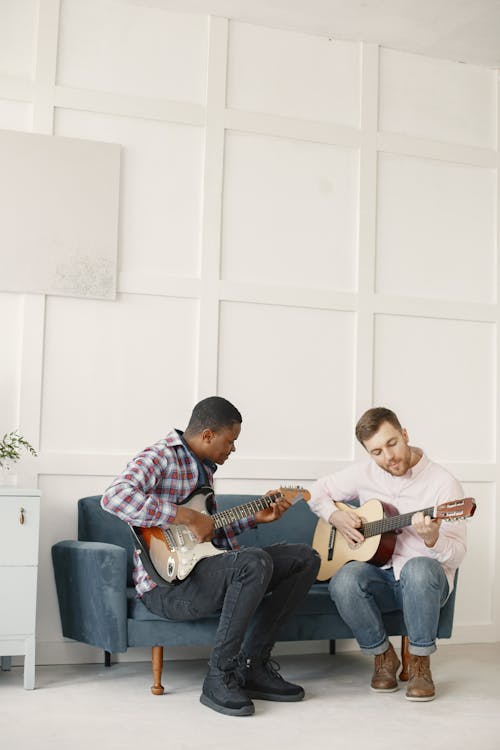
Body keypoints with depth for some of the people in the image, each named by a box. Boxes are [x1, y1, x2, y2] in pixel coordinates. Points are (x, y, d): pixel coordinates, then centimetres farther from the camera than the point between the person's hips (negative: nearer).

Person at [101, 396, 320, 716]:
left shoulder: (204, 466, 18)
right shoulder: (159, 458, -11)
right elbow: (114, 497, -31)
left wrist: (257, 518, 14)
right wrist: (188, 516, -29)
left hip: (204, 567, 10)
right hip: (168, 585, -9)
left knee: (306, 558, 3)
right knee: (255, 562, -35)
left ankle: (252, 666, 0)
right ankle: (219, 678, -20)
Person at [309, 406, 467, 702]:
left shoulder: (443, 483, -9)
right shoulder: (365, 473, 3)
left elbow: (457, 555, -12)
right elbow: (318, 492, 17)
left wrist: (432, 539, -34)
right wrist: (335, 516, -4)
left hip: (425, 580, -3)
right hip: (379, 575, 3)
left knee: (420, 568, -39)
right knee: (344, 580, -31)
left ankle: (420, 663, -16)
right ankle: (384, 656, -5)